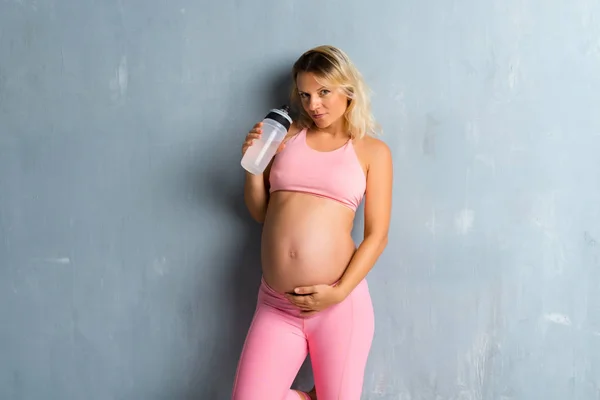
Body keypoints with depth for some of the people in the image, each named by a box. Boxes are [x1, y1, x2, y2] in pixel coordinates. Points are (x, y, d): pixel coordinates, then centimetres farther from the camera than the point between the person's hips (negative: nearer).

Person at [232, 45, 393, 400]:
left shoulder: (374, 151, 3)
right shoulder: (287, 136, 10)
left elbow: (377, 236, -2)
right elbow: (260, 213, 16)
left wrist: (339, 292, -13)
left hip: (340, 304, -3)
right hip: (275, 305, 3)